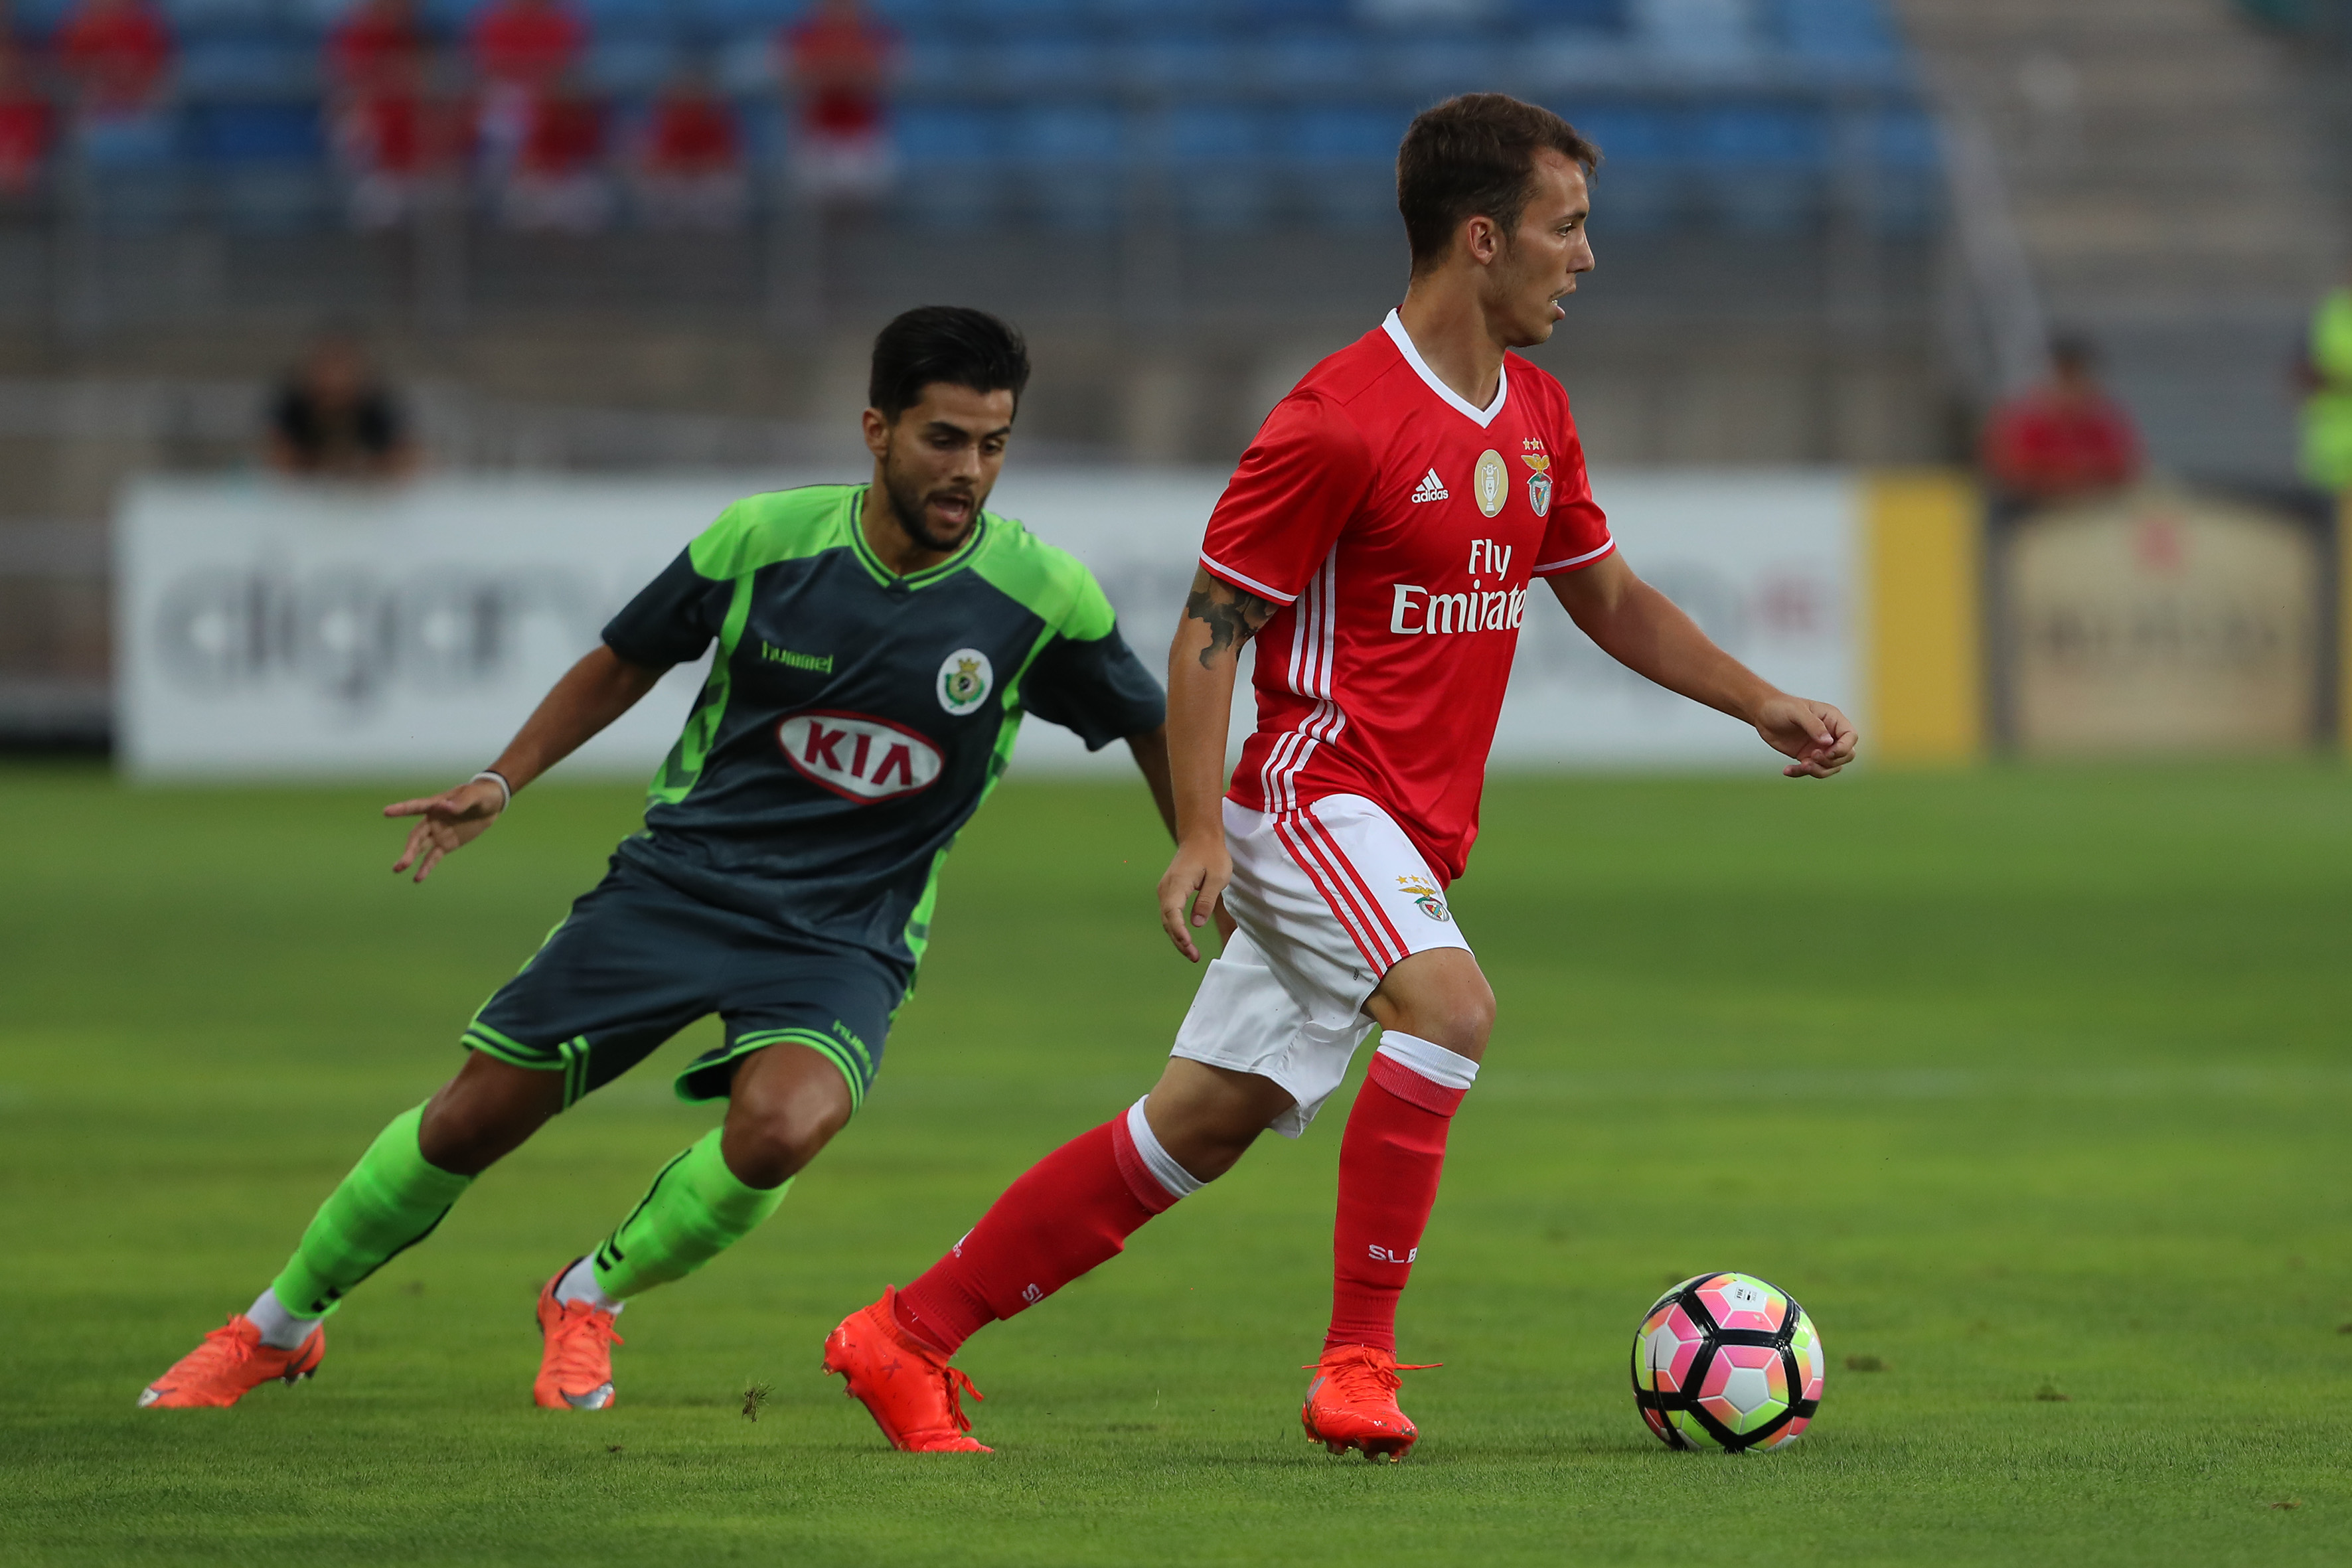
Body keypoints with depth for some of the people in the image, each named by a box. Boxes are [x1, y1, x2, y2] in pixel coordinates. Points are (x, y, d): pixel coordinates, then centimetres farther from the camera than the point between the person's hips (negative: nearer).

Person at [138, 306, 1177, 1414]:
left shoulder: (1044, 596, -13)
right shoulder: (763, 538, -9)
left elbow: (1153, 730, 6)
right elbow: (630, 659, 9)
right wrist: (502, 781, 2)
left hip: (846, 937, -1)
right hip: (679, 877, 1)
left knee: (780, 1125, -31)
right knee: (474, 1116, 1)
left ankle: (589, 1298, -1)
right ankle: (278, 1327, 26)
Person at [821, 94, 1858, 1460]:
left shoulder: (1536, 415, 11)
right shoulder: (1341, 418, -15)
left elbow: (1609, 597, 24)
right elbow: (1211, 626, -12)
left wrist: (1765, 705, 15)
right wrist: (1202, 830, -20)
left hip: (1414, 835, 8)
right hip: (1319, 795, -8)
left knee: (1198, 1127, 7)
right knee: (1450, 1002, -31)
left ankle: (907, 1338, 15)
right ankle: (1358, 1366, -26)